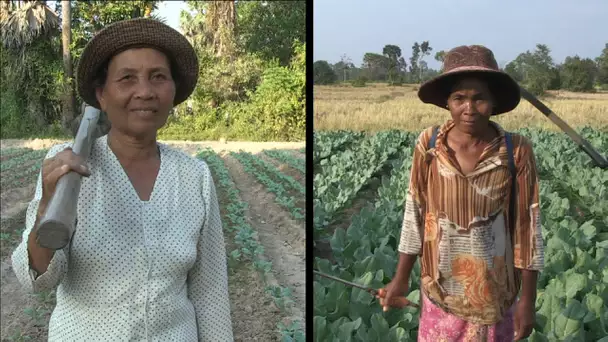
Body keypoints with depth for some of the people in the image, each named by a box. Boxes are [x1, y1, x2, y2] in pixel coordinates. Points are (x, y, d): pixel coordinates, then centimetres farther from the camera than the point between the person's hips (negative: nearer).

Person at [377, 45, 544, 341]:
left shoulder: (516, 151, -14)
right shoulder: (428, 145, -11)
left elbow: (528, 225, -7)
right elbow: (414, 214, -2)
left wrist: (528, 298, -4)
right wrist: (401, 279, 3)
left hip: (495, 292, -1)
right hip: (440, 289, 1)